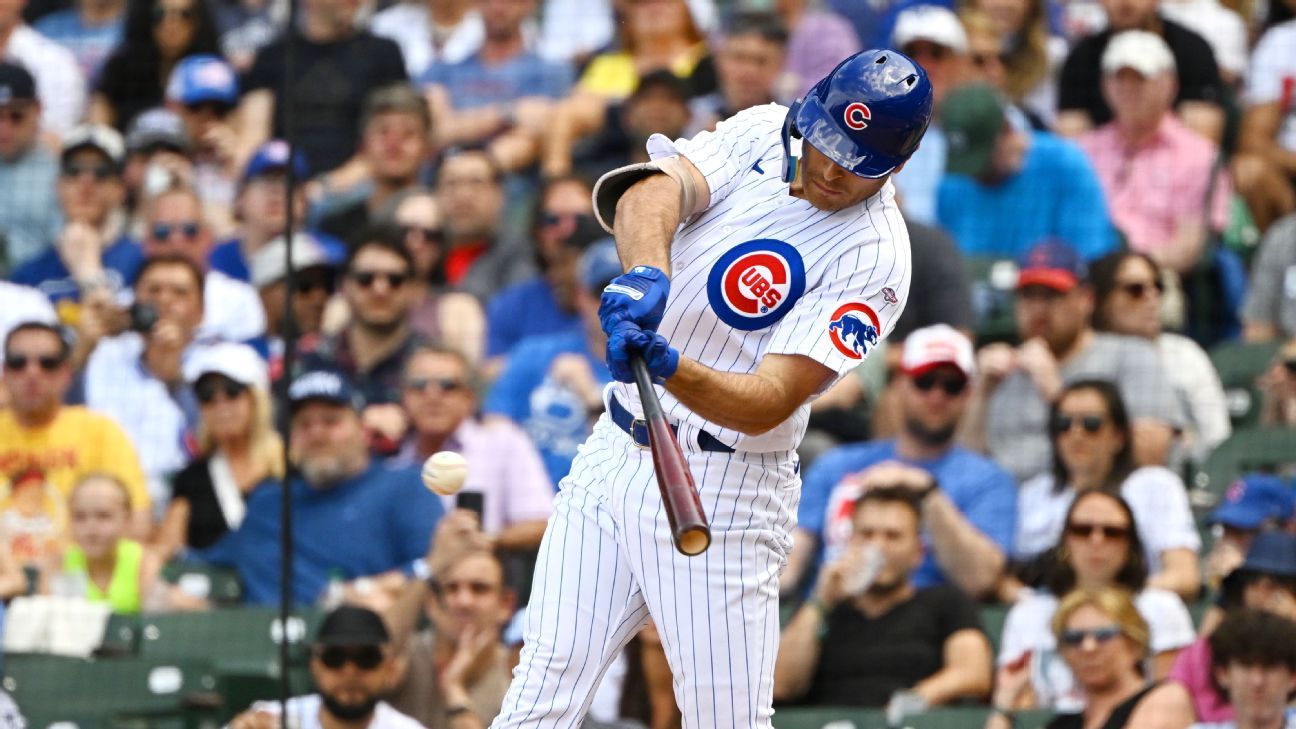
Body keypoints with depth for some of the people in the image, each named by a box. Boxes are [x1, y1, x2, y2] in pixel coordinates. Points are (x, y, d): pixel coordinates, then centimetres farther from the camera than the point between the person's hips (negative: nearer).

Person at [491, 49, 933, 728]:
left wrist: (669, 367, -43)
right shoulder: (760, 133, 0)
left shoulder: (874, 258, -15)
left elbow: (767, 404, -24)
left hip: (723, 492, -5)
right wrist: (646, 270, -43)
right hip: (613, 455, 5)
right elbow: (654, 189, -21)